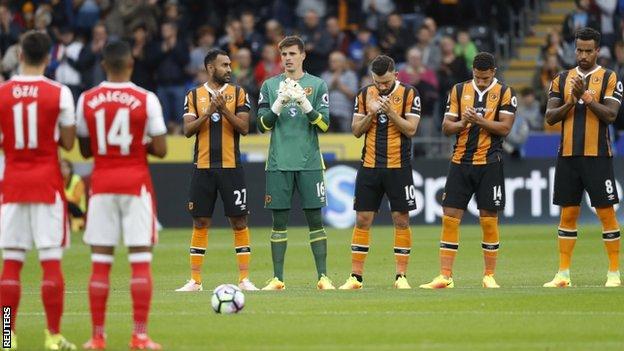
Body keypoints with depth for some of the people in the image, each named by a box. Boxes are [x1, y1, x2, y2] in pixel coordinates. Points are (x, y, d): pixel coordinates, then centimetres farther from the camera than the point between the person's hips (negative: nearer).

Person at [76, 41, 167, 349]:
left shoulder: (87, 100, -1)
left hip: (102, 184, 2)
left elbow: (85, 150, 6)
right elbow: (160, 150, -7)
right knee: (141, 260, 0)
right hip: (136, 183, -2)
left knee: (100, 262, 5)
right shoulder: (146, 100, -7)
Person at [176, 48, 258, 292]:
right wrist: (208, 112, -15)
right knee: (200, 222, 3)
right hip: (203, 168, 1)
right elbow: (188, 130, -2)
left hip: (231, 167, -1)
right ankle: (195, 280, 8)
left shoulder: (238, 93, 5)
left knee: (239, 221, -2)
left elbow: (244, 128, -4)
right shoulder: (194, 96, 7)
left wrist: (224, 110, -17)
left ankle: (244, 279, 2)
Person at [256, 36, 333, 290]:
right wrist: (279, 104, -12)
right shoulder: (270, 86, 9)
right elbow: (263, 125, 3)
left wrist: (305, 104, -15)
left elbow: (324, 124, -1)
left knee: (315, 219, -2)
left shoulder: (317, 85, 5)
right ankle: (277, 279, 5)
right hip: (279, 164, 1)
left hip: (309, 162, -1)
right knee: (279, 221, 2)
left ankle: (323, 277, 1)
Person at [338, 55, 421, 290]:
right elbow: (356, 131, 5)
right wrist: (371, 114, -12)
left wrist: (391, 112, -21)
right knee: (362, 220, 1)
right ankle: (356, 277, 5)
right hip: (369, 166, 2)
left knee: (401, 220, -2)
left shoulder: (409, 94, -3)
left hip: (398, 167, -2)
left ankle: (401, 276, 4)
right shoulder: (365, 95, 6)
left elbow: (410, 129, -9)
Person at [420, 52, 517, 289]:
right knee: (450, 217, -2)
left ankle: (489, 276, 10)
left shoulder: (505, 93, 0)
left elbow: (505, 127, -9)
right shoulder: (459, 90, 8)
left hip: (489, 163, -3)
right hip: (460, 161, 3)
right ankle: (445, 276, 0)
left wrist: (479, 120, -19)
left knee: (489, 220, 0)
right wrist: (462, 123, -13)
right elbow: (446, 127, 7)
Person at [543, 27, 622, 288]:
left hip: (598, 156, -3)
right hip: (568, 156, 4)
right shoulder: (562, 79, 11)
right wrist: (572, 101, -9)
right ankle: (563, 274, 10)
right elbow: (550, 117, 5)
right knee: (568, 214, 6)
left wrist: (586, 96, -18)